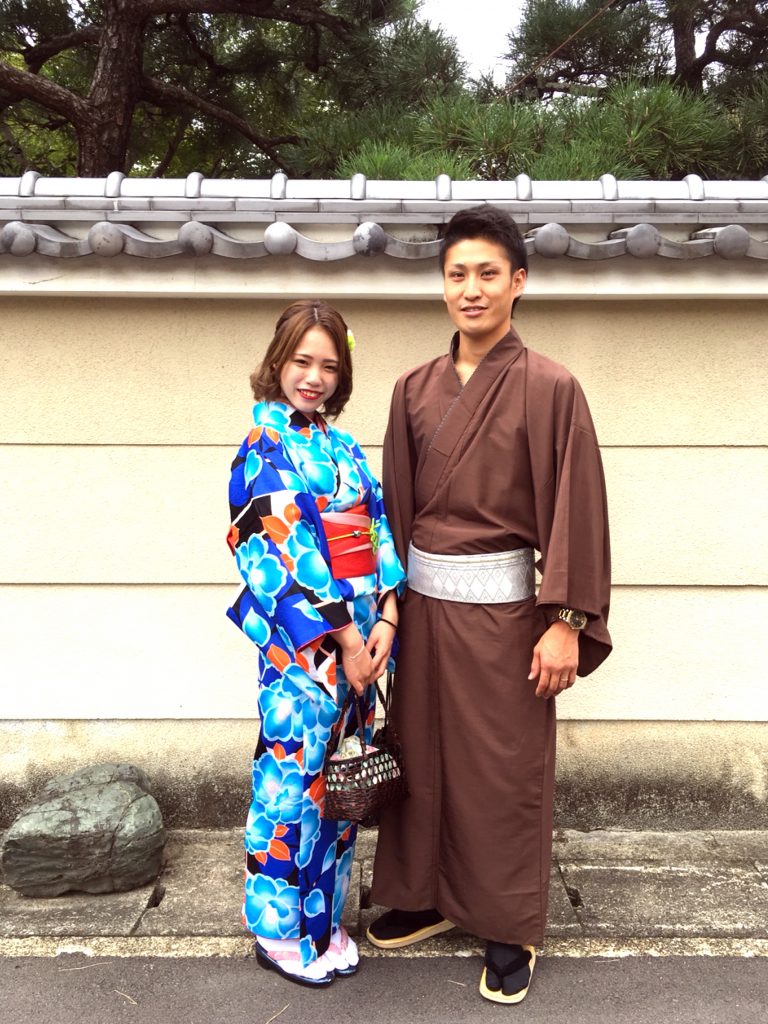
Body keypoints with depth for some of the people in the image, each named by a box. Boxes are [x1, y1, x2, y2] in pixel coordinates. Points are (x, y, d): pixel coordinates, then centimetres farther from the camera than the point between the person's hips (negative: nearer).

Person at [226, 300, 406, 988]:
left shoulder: (345, 448, 12)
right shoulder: (265, 445, -7)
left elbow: (378, 532, 8)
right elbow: (289, 548, -15)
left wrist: (384, 620, -6)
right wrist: (344, 635, -15)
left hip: (361, 633, 7)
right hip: (299, 641, -6)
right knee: (294, 776, 2)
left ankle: (323, 917, 30)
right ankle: (279, 930, 22)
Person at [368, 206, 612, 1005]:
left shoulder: (549, 389, -9)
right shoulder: (416, 389, 5)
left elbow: (576, 510, -10)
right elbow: (397, 503, 8)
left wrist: (566, 622, -13)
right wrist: (388, 602, 7)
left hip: (503, 605, -4)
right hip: (423, 600, 5)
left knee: (506, 770, 7)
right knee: (422, 754, 16)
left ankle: (510, 928, 27)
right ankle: (427, 897, 37)